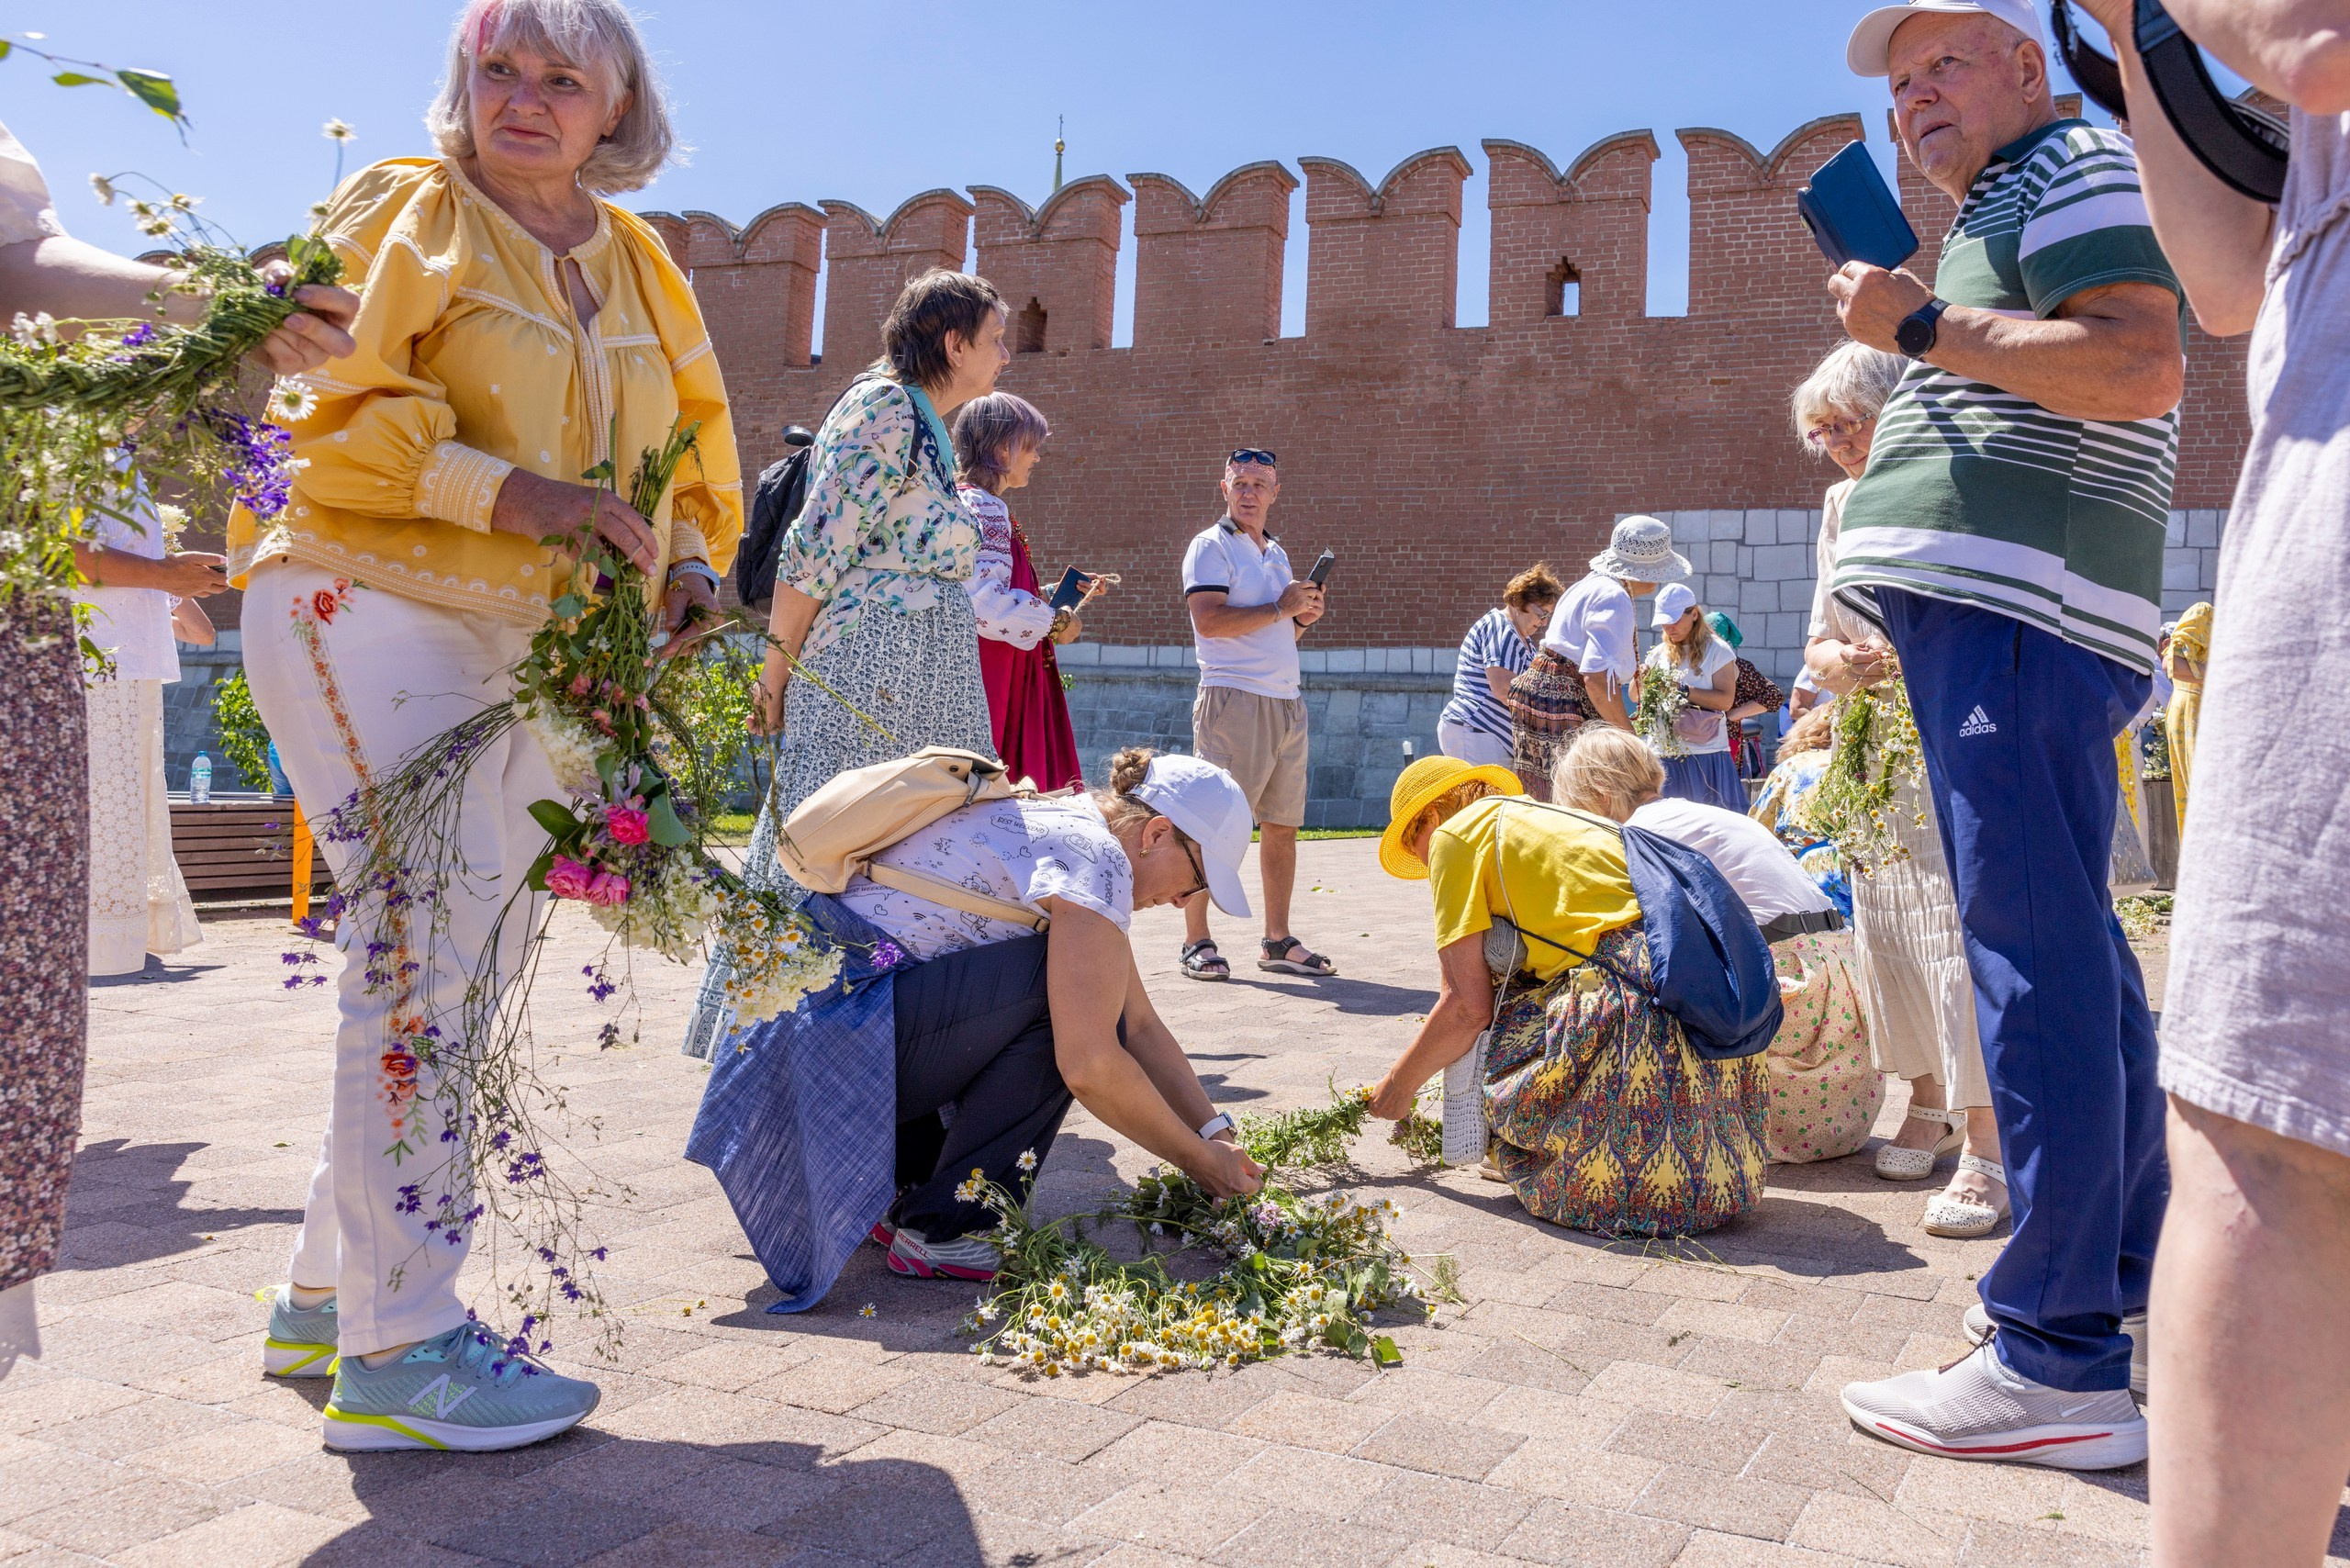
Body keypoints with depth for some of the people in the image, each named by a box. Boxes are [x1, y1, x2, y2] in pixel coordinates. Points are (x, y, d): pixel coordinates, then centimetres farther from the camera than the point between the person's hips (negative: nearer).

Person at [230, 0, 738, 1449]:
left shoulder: (641, 264, 18)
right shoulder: (406, 214, 1)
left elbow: (692, 441, 22)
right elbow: (327, 414, -9)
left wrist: (690, 564, 2)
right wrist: (505, 492, -21)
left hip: (534, 654, 7)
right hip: (372, 611, -7)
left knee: (489, 961, 7)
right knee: (423, 951, -14)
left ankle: (330, 1293, 21)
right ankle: (397, 1349, -6)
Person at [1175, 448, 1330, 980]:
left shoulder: (1277, 553, 22)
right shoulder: (1210, 546, -1)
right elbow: (1209, 620, -16)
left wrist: (1304, 617, 8)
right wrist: (1280, 608, -12)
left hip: (1286, 702, 7)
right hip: (1233, 700, -7)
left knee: (1282, 825, 7)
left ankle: (1278, 942, 14)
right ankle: (1196, 942, -2)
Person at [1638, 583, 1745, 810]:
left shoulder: (1717, 651, -2)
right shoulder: (1660, 653, 11)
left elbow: (1726, 700, -13)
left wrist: (1684, 690, -20)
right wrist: (1640, 680, -6)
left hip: (1705, 754, -4)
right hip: (1663, 754, 4)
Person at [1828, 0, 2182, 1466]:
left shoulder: (2081, 166, -1)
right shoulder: (2006, 210, 29)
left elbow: (2142, 367, -18)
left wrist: (1921, 325, -14)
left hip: (2019, 606, -11)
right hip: (2000, 608, 11)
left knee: (2036, 953, -14)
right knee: (2071, 949, 12)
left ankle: (2060, 1360, -11)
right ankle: (2129, 1278, 21)